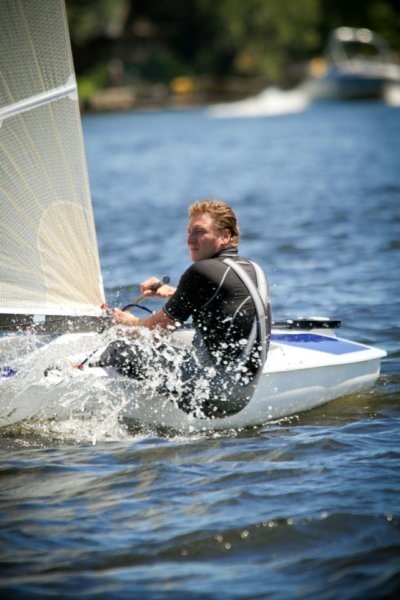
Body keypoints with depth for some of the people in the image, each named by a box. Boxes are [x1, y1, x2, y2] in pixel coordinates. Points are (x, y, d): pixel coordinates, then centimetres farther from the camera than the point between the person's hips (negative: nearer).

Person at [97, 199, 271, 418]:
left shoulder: (202, 271, -12)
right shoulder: (254, 270, 12)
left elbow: (163, 326, -1)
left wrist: (132, 322, 18)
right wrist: (170, 291, 23)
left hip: (211, 394, -9)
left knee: (121, 350, -2)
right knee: (159, 347, 28)